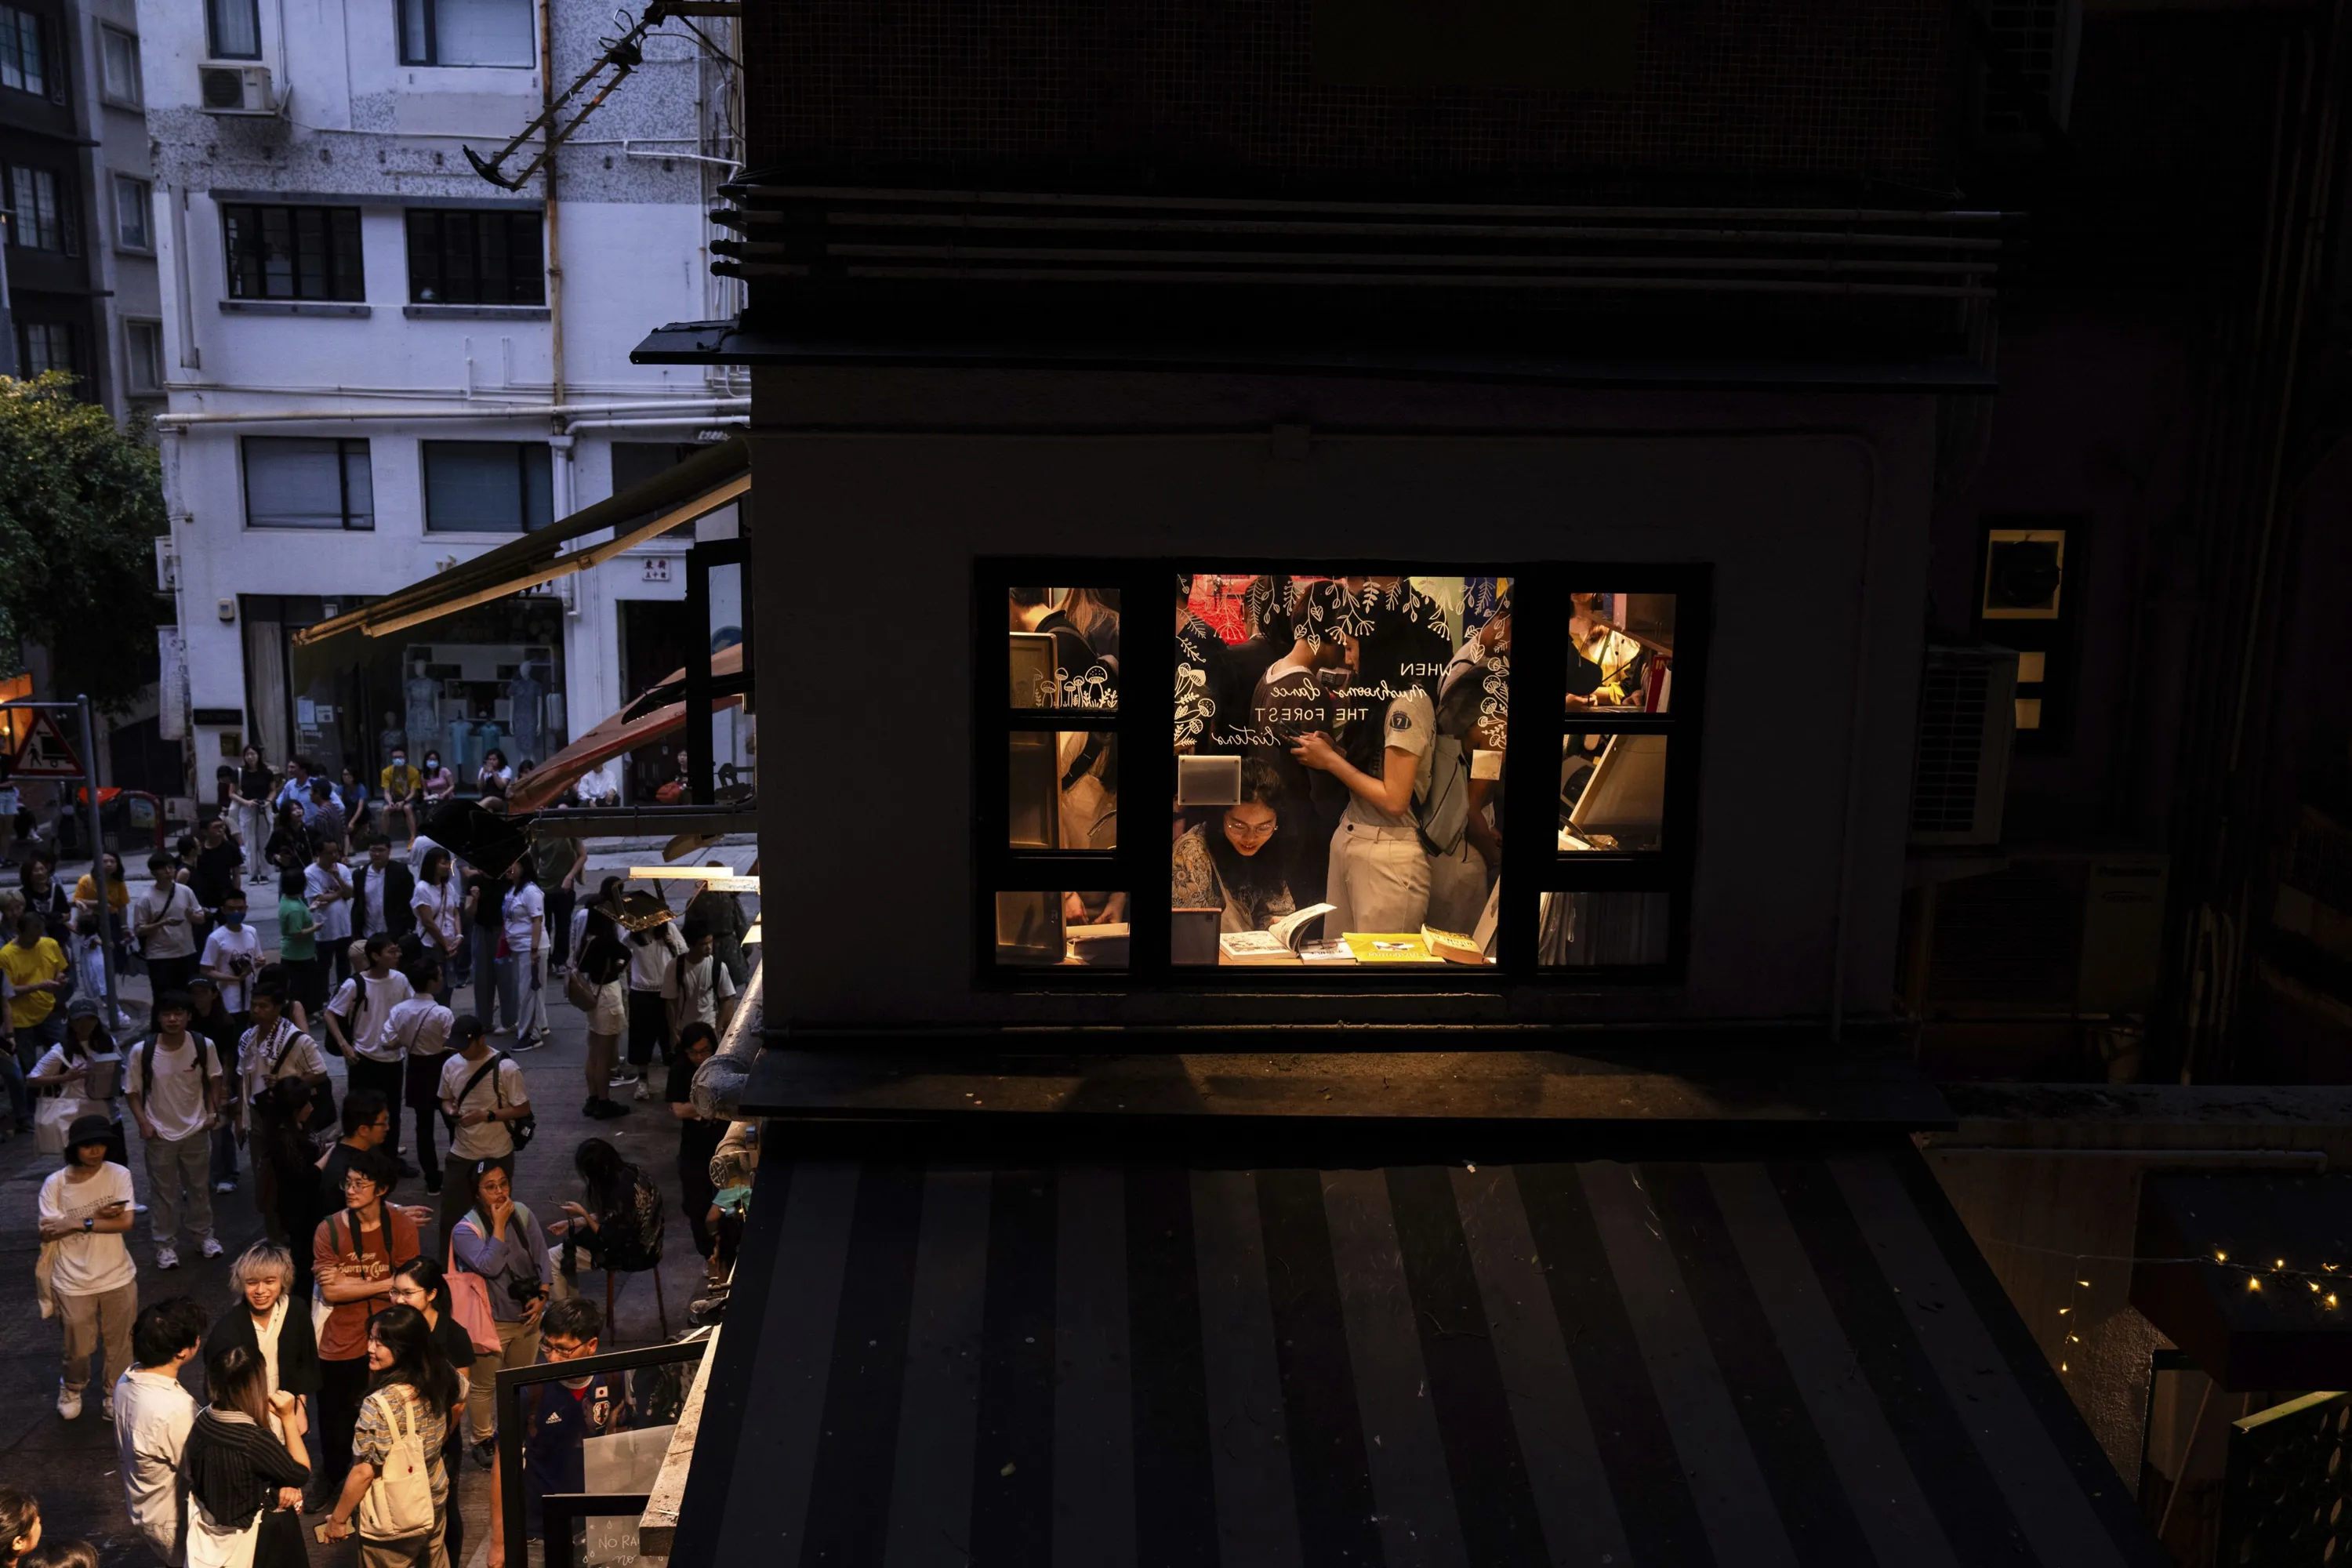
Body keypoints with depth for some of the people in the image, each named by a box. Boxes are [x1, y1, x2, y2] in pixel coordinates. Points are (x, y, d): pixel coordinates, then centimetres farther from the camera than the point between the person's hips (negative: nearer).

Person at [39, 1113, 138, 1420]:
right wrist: (96, 1216, -20)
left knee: (119, 1343, 12)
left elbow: (125, 1222, -16)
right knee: (78, 1347, 11)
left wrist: (78, 1223, -20)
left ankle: (114, 1393, 34)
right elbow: (47, 1233, -12)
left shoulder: (118, 1175, -11)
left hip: (117, 1277, 0)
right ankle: (71, 1389, 41)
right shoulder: (55, 1184, -11)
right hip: (74, 1282, 0)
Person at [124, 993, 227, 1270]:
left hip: (196, 1130, 1)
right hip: (160, 1134, -1)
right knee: (163, 1191, 10)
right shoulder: (142, 1051, -15)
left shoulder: (204, 1046, -12)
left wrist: (212, 1112, -3)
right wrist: (143, 1122, -13)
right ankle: (165, 1243, 25)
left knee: (199, 1187, 17)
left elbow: (214, 1080, 5)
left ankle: (204, 1234, 35)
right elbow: (133, 1091, -4)